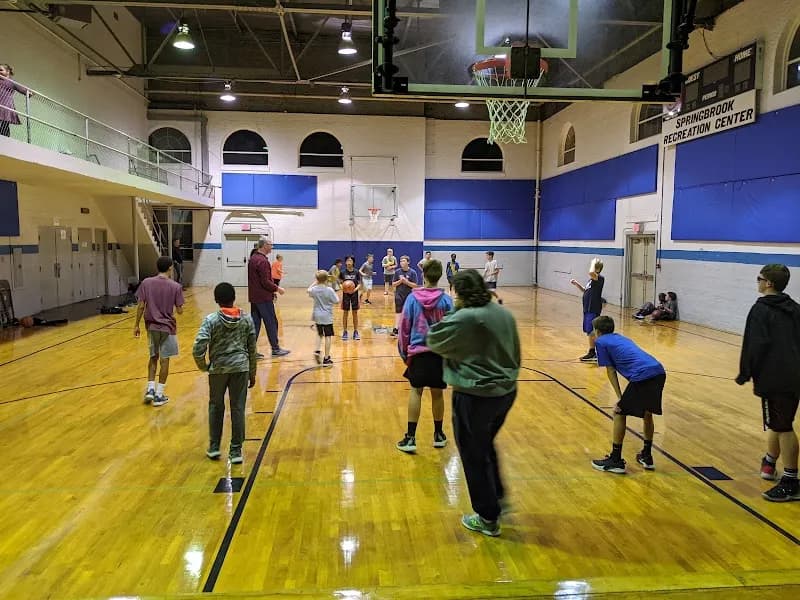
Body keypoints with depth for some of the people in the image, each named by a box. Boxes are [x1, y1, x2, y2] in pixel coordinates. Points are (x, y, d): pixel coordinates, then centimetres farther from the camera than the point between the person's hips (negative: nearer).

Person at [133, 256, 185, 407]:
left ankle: (150, 389, 15)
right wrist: (180, 308, 14)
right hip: (167, 327, -3)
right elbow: (179, 311, -9)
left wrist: (137, 325, 4)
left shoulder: (146, 283, -4)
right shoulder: (175, 286, -10)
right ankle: (159, 395, 10)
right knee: (164, 360, 6)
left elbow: (141, 306, -5)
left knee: (153, 357, 19)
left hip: (151, 326, 3)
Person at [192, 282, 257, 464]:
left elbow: (198, 349, -16)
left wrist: (204, 366, 3)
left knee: (216, 406, 18)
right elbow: (252, 348, 4)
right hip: (240, 368, 1)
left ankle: (214, 447, 26)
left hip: (218, 369, -1)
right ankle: (236, 451, 13)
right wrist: (252, 373, 14)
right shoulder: (246, 319, -1)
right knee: (238, 409, 7)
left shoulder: (211, 320, -9)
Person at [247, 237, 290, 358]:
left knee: (255, 323, 9)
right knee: (271, 323, 1)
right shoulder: (262, 261, -17)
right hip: (263, 298, -9)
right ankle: (275, 349, 10)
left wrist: (273, 289, 20)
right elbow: (265, 282, -21)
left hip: (253, 297, 9)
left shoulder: (252, 259, 13)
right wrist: (277, 288, -8)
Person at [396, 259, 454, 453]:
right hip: (440, 353, 1)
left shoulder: (413, 298, -4)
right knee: (437, 393, 11)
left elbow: (404, 327, 0)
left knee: (416, 391, 6)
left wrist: (404, 351, 12)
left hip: (418, 352, -1)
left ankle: (410, 438, 5)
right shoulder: (446, 300, -4)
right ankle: (438, 435, 25)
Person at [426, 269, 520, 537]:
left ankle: (488, 519, 19)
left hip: (475, 397, -8)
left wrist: (454, 312, 0)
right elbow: (514, 353, 14)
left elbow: (433, 341, -9)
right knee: (486, 446, 28)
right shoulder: (504, 314, 5)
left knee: (474, 456, 8)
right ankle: (498, 496, 39)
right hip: (506, 392, 8)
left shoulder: (464, 318, -20)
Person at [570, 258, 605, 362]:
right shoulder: (592, 279, 13)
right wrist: (576, 284, 13)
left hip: (593, 310, -10)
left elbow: (591, 273, -36)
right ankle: (593, 353, 25)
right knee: (589, 332, 15)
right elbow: (585, 290, 27)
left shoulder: (600, 278, -14)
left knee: (591, 332, -7)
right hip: (588, 309, 10)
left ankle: (592, 353, 1)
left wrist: (593, 263, -19)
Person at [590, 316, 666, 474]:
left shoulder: (601, 341, 11)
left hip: (642, 376, -8)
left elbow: (611, 371, 6)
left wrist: (620, 397, 5)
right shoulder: (621, 338, 32)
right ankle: (647, 457, 36)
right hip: (659, 372, 8)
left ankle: (615, 461, 11)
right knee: (647, 413, 25)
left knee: (620, 414, 6)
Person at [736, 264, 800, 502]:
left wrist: (745, 374, -9)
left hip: (774, 378, -8)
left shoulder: (761, 309, -9)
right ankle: (769, 463, 37)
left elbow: (756, 345, -16)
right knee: (779, 423, 21)